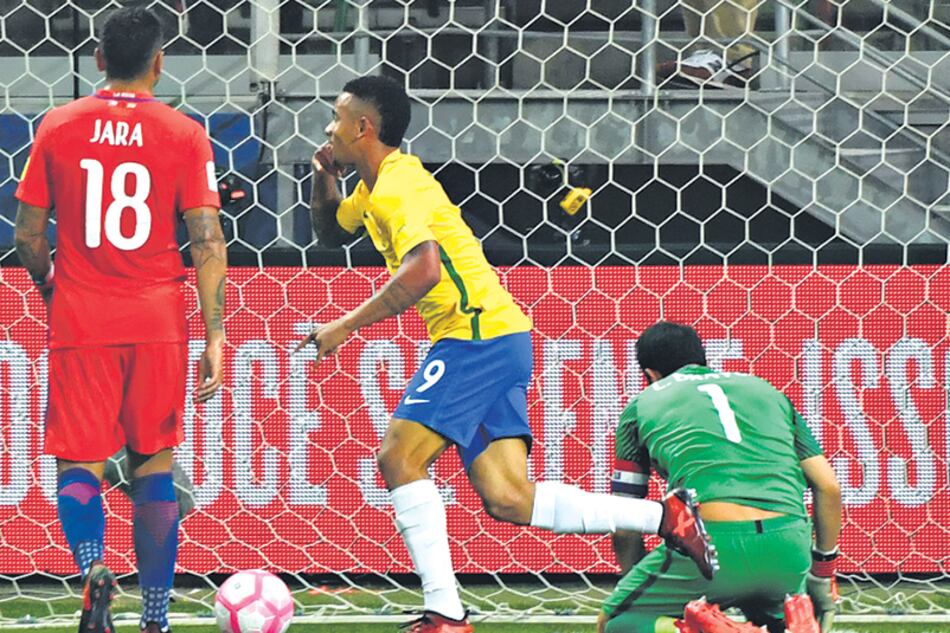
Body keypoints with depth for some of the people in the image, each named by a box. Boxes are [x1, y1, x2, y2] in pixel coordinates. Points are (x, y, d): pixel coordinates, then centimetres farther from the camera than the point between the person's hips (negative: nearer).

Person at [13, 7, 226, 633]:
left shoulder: (58, 127, 1)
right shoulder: (184, 134, -2)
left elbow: (29, 235, 5)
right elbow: (207, 240, -7)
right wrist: (215, 335, -5)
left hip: (80, 322, 0)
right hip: (157, 322, 0)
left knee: (79, 462, 5)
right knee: (153, 464, 12)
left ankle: (92, 567, -24)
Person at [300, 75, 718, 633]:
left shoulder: (397, 185, -12)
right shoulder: (380, 185, 20)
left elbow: (424, 269, -28)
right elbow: (330, 233, 39)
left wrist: (344, 326, -22)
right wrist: (325, 180, 17)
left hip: (480, 335, -10)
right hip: (498, 338, 10)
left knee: (400, 457, -13)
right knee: (508, 500, 0)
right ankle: (666, 516, 0)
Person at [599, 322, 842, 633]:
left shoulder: (642, 405, 22)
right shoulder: (763, 388, 28)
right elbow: (829, 487, 20)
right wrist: (822, 575, 28)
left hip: (712, 545, -3)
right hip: (788, 549, 3)